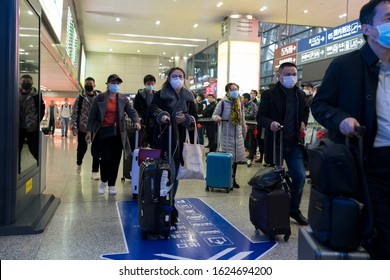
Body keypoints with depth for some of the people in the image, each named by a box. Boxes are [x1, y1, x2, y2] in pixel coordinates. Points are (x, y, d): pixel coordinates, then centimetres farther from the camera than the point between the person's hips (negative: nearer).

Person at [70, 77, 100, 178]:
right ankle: (78, 163, 43)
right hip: (83, 128, -1)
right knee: (82, 148, 13)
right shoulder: (80, 98, -1)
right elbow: (74, 113, -3)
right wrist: (73, 127, -10)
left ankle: (95, 172, 5)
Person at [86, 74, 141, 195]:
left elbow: (132, 111, 3)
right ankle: (103, 181, 18)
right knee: (106, 158, -8)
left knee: (115, 160, 5)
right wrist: (89, 131, -2)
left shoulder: (123, 99, 7)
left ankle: (112, 184, 20)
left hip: (117, 133, 3)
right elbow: (92, 115, 2)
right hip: (103, 132, -2)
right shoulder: (99, 98, 1)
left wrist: (136, 121, -17)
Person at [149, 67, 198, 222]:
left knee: (175, 173, 10)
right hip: (164, 139, -4)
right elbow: (152, 110, -12)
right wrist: (161, 115, -33)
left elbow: (195, 117, 12)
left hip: (181, 140, 4)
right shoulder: (161, 94, 2)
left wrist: (186, 119, -9)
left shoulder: (189, 97, 12)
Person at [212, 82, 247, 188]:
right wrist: (216, 117, -25)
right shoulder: (222, 103, -5)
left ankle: (233, 179, 18)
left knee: (236, 157, 8)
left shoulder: (240, 103, 10)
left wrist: (244, 131, 22)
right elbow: (214, 115, -2)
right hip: (226, 133, -5)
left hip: (238, 134, 5)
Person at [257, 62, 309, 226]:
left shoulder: (300, 94, 8)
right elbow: (260, 116, -5)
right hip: (275, 143, -3)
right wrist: (270, 123, -24)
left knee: (300, 176, -1)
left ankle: (294, 209, 18)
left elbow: (305, 112, 25)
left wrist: (303, 123, 6)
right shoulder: (269, 94, -4)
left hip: (295, 143, 3)